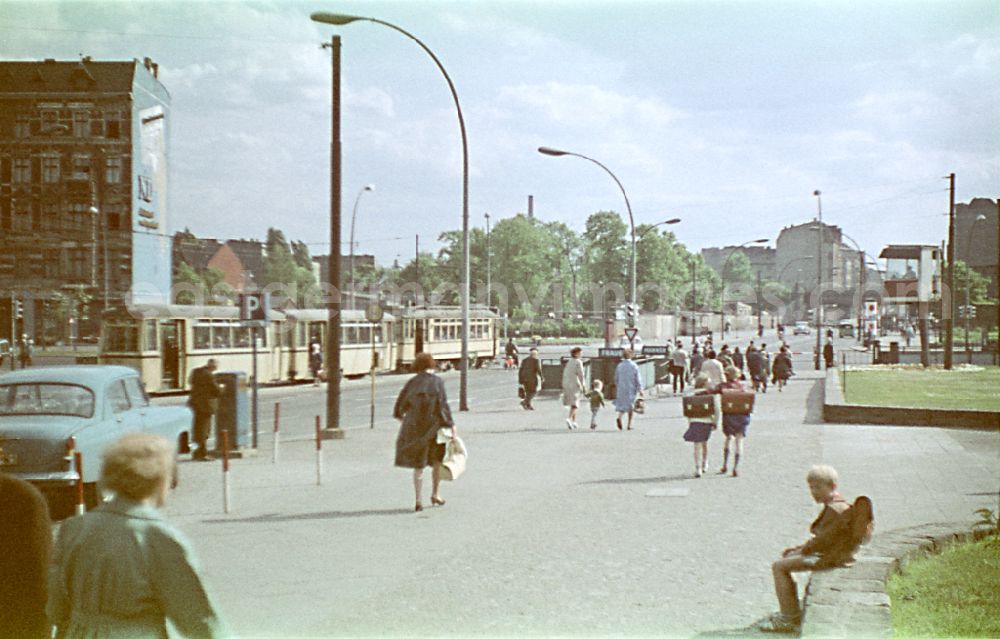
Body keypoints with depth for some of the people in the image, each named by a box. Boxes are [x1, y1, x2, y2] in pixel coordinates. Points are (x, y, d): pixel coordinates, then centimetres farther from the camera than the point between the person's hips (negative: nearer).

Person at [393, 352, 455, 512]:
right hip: (433, 426, -2)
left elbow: (400, 402, 6)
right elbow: (443, 405, -11)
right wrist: (451, 425, -6)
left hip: (414, 427, 2)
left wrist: (400, 415, 26)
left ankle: (418, 500, 3)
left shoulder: (412, 382, 1)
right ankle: (435, 494, 24)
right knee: (436, 461, 19)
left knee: (418, 465, 7)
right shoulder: (437, 382, -6)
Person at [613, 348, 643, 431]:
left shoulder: (619, 366, 2)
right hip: (631, 389, -2)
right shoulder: (634, 366, -7)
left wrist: (617, 389, 21)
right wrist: (640, 390, -6)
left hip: (621, 389, 2)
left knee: (622, 405, 9)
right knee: (631, 406, 10)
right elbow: (638, 379, -9)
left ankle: (618, 417, -20)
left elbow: (616, 379, 9)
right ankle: (629, 424, 11)